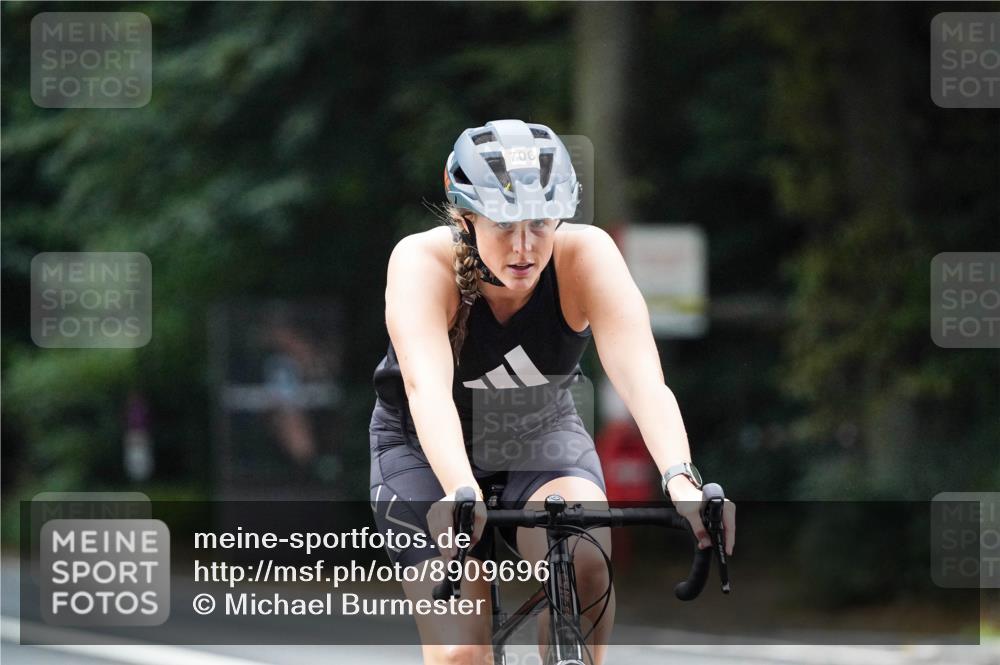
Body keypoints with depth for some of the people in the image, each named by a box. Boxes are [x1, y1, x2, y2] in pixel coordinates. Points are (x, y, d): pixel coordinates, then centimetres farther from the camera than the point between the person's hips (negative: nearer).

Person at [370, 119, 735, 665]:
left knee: (585, 559, -30)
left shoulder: (586, 255, -26)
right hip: (425, 450, -1)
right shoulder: (423, 262, -30)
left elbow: (639, 373, -38)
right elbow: (427, 388, -45)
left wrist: (681, 479, -56)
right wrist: (461, 494, -62)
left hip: (542, 434, 1)